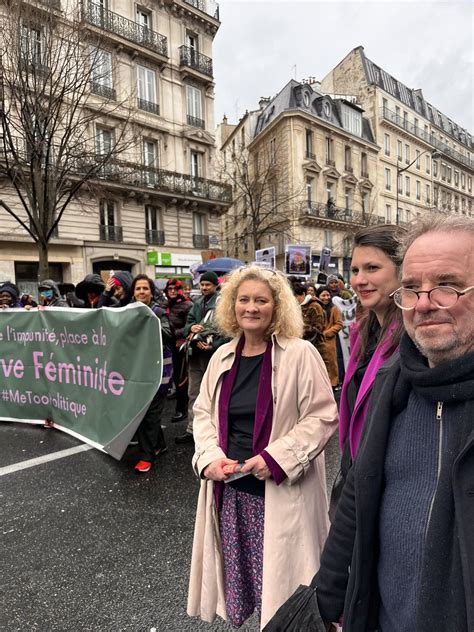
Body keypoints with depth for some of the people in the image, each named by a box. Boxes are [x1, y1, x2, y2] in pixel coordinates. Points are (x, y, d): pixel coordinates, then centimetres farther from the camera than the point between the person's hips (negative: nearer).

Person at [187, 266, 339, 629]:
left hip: (282, 491, -4)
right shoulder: (223, 357, 4)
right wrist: (210, 456, -5)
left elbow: (322, 417, -12)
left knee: (278, 576, 11)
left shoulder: (300, 354, -12)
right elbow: (203, 412, 11)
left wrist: (275, 458, -18)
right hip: (230, 489, 5)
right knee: (238, 572, 20)